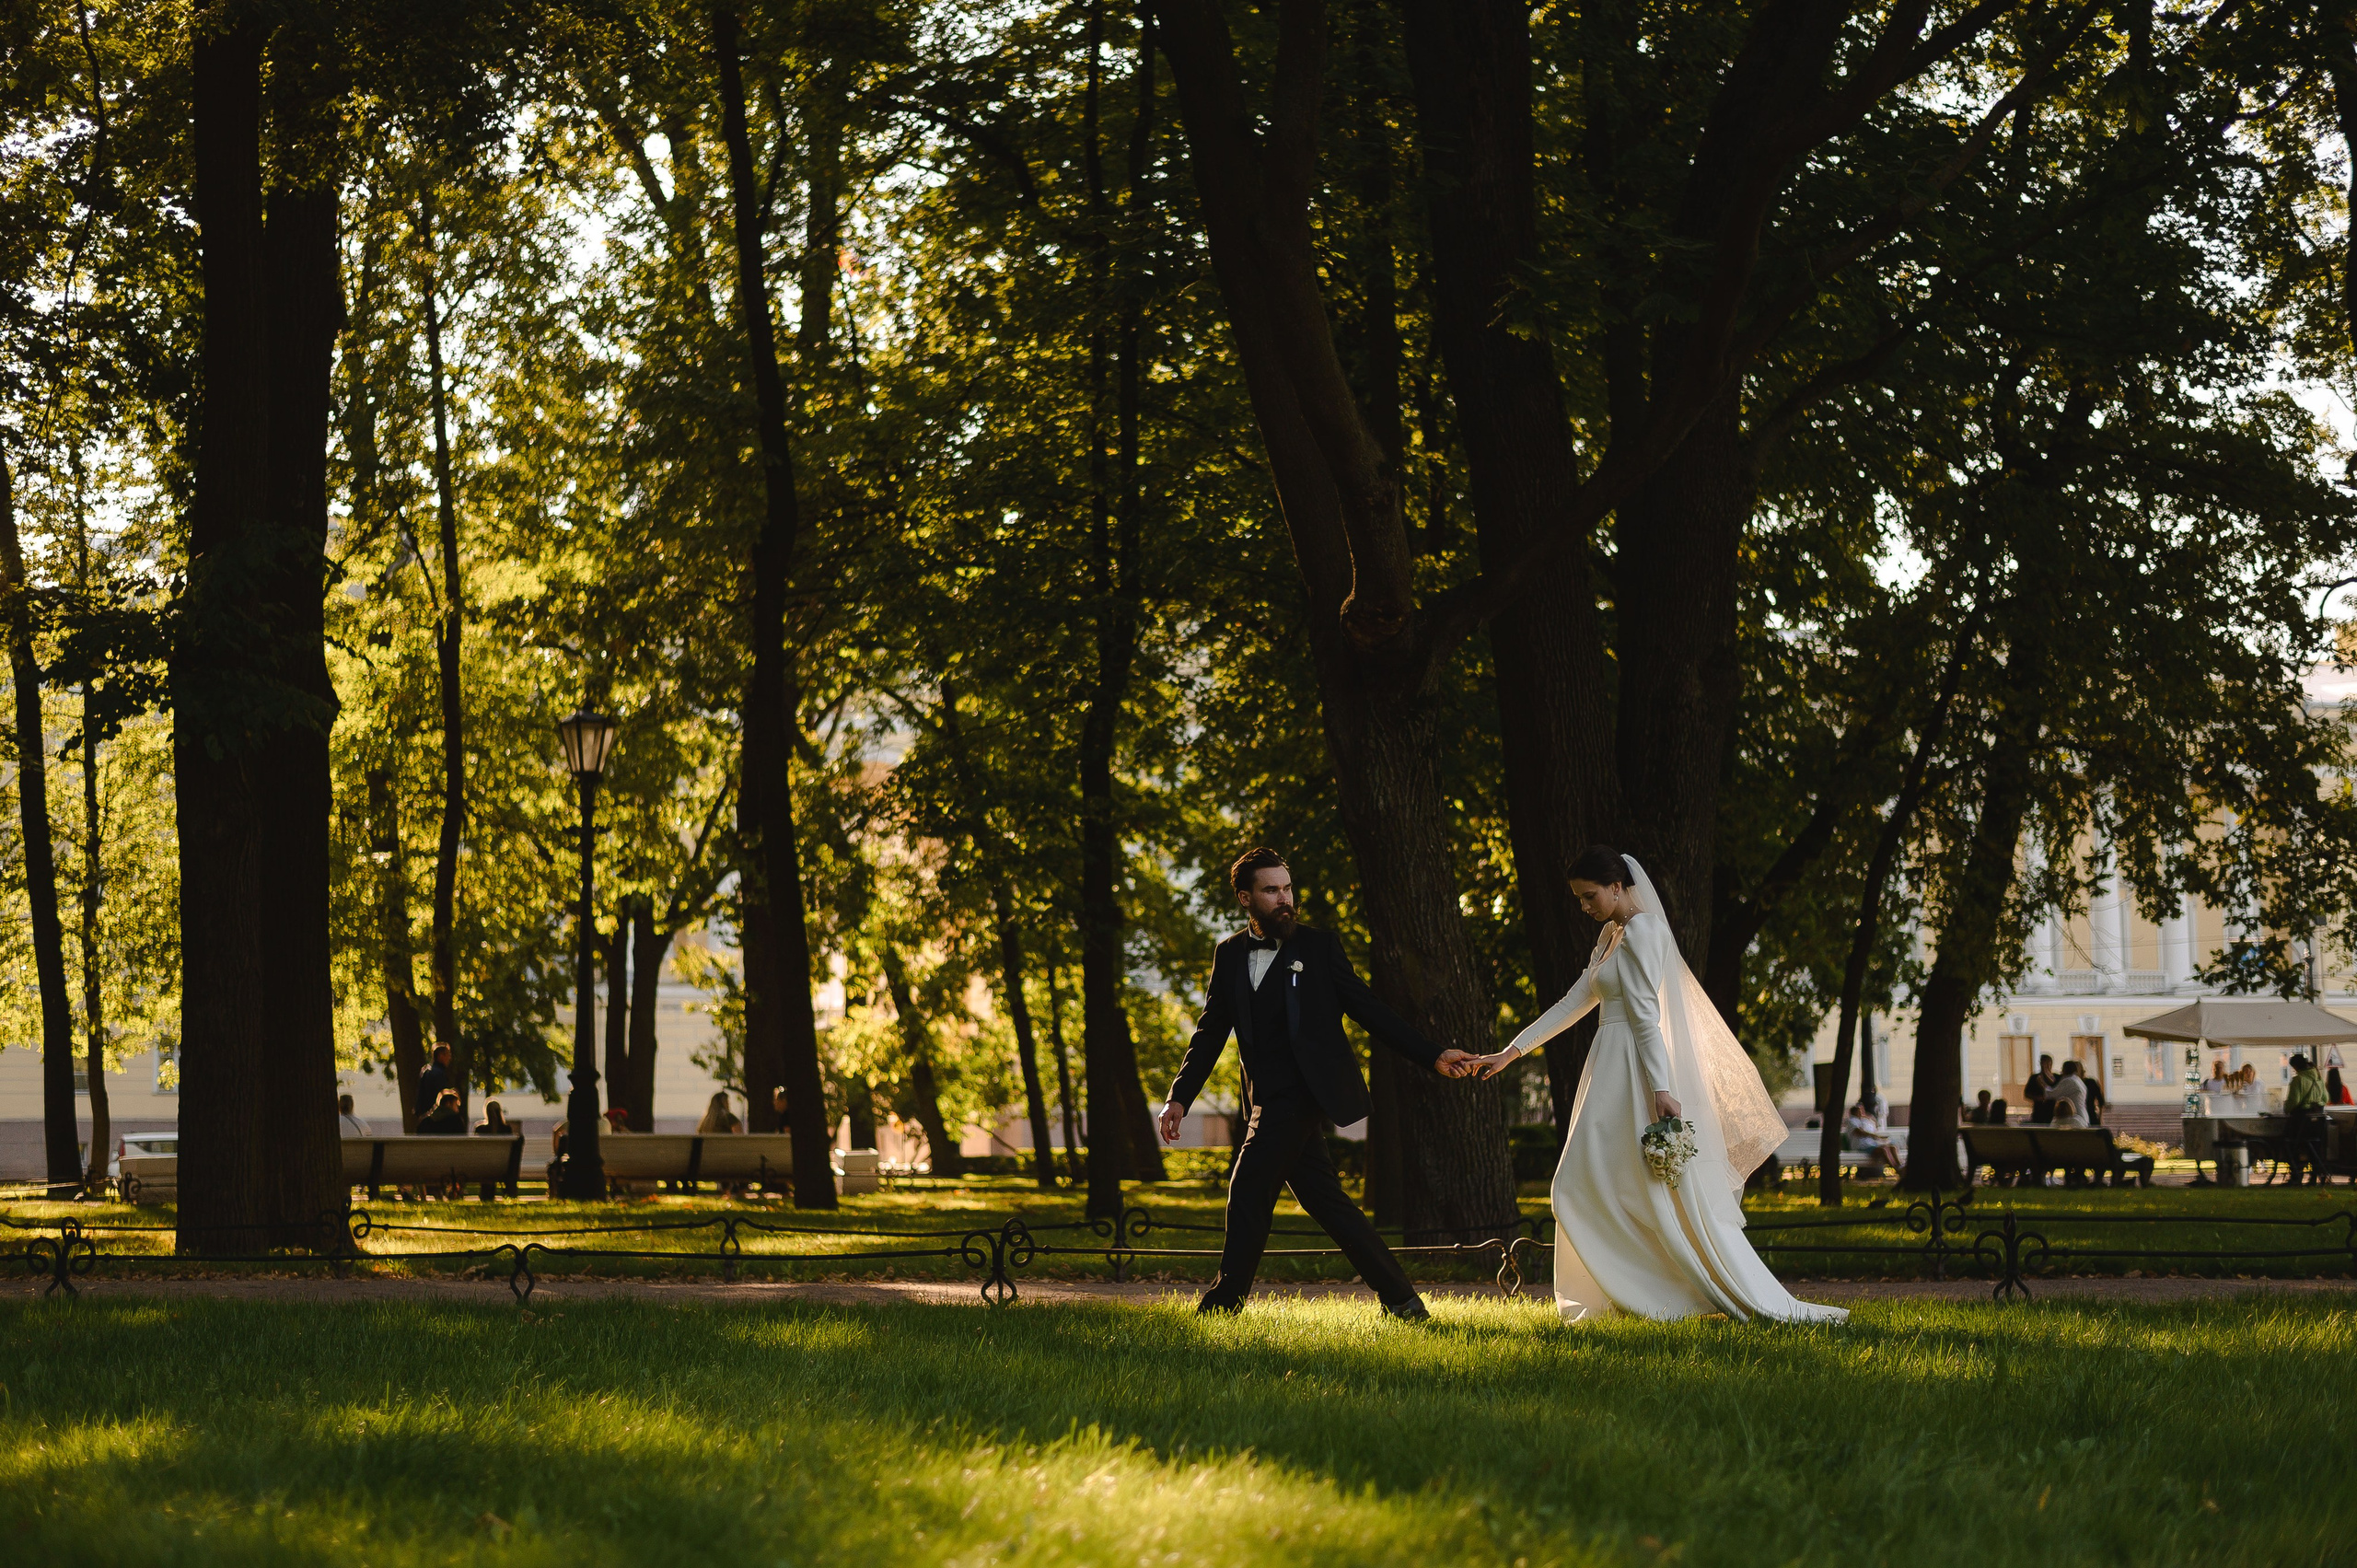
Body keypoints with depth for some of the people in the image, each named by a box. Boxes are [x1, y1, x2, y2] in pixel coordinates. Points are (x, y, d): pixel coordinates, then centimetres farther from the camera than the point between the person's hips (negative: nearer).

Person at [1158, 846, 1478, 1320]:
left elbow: (1369, 1010, 3)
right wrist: (1179, 1097, 5)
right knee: (1325, 1201, 6)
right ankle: (1399, 1298, 10)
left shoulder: (1319, 947, 2)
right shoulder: (1229, 955, 13)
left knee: (1248, 1190, -11)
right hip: (1272, 1100, 5)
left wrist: (1432, 1056, -3)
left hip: (1302, 1091, -5)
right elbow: (1211, 1031, 14)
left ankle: (1226, 1298, -3)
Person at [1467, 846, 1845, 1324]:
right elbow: (1576, 1003, 20)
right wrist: (1511, 1052, 18)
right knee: (1583, 1190, 10)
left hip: (1639, 1074, -10)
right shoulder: (1613, 935, 18)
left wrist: (1661, 1089, -26)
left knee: (1675, 1199, -10)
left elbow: (1645, 1015, -20)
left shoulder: (1640, 932, -12)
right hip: (1614, 1075, 10)